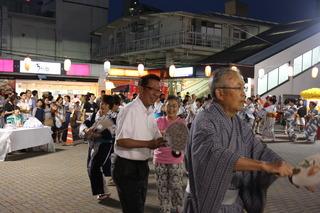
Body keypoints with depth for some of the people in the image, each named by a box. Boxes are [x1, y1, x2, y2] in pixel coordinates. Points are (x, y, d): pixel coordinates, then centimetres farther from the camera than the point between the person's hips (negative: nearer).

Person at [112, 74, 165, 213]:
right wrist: (148, 144, -31)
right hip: (126, 168, -9)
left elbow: (157, 138, 13)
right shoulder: (129, 110, -19)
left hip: (142, 166, 9)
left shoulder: (150, 113, 10)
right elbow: (121, 141, -25)